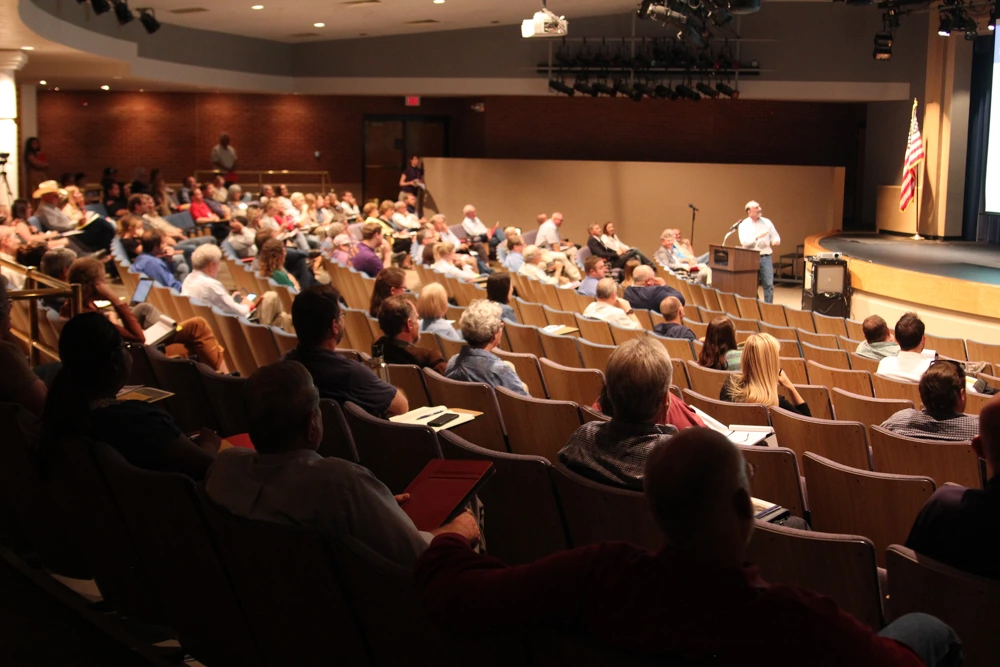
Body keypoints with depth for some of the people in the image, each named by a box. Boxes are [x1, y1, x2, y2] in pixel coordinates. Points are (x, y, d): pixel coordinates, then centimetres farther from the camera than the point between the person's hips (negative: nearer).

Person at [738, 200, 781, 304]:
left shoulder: (767, 222, 11)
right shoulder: (744, 224, 2)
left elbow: (775, 236, 15)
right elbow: (744, 241, -11)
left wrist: (776, 241, -8)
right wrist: (757, 237, -22)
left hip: (765, 257, 2)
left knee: (769, 284, -5)